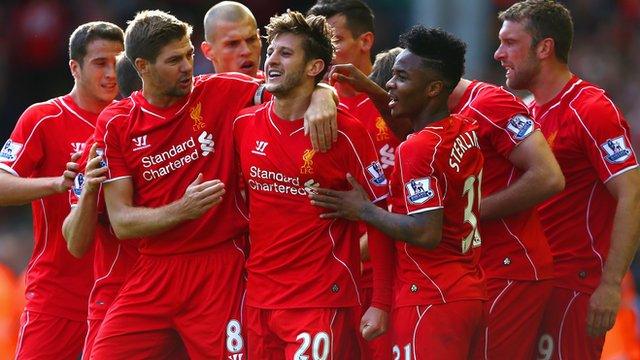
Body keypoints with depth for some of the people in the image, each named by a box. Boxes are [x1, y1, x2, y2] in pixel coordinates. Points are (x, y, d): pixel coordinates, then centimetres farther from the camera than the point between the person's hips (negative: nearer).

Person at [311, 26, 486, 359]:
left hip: (431, 300, -9)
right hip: (469, 292, 9)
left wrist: (363, 211, -12)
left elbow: (427, 233, -22)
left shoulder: (418, 149, -16)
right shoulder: (465, 132, 10)